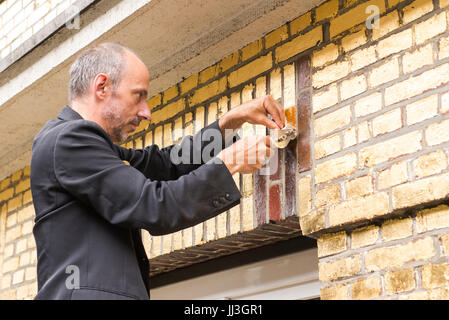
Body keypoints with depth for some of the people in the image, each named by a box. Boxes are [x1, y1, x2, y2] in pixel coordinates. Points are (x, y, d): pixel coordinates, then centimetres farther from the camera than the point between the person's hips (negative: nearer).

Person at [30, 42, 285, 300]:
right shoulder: (69, 138, -9)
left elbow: (163, 165, 21)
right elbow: (154, 209, -15)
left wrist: (232, 121, 15)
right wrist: (229, 163, -5)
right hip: (89, 292, -9)